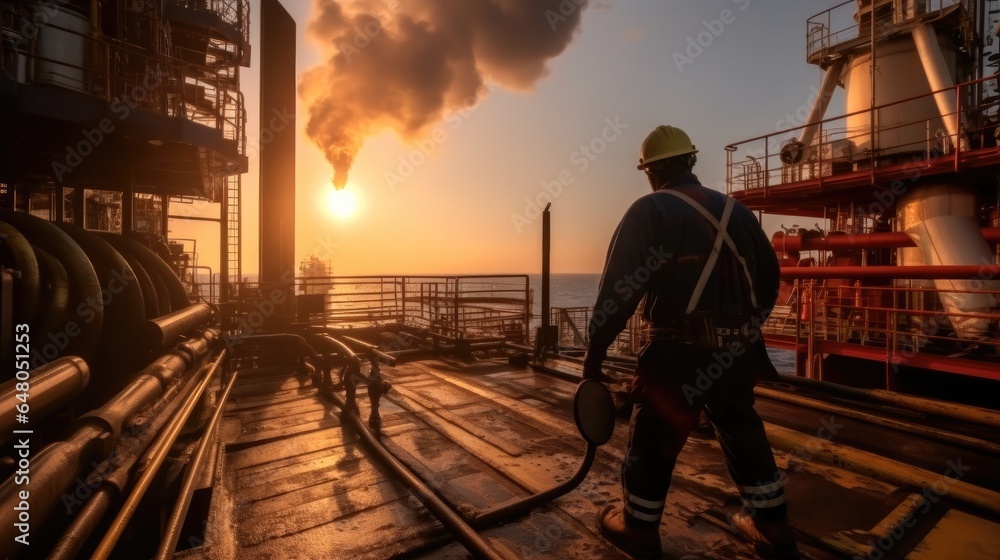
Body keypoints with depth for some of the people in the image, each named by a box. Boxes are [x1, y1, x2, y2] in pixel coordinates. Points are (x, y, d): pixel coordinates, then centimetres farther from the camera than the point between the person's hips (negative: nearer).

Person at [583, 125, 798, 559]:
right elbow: (768, 278, 16)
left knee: (654, 437, 9)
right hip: (738, 349, 7)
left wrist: (596, 348, -10)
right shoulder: (736, 211, 11)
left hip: (678, 350, -6)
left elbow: (620, 285, -16)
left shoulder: (649, 211, -9)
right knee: (743, 431, 24)